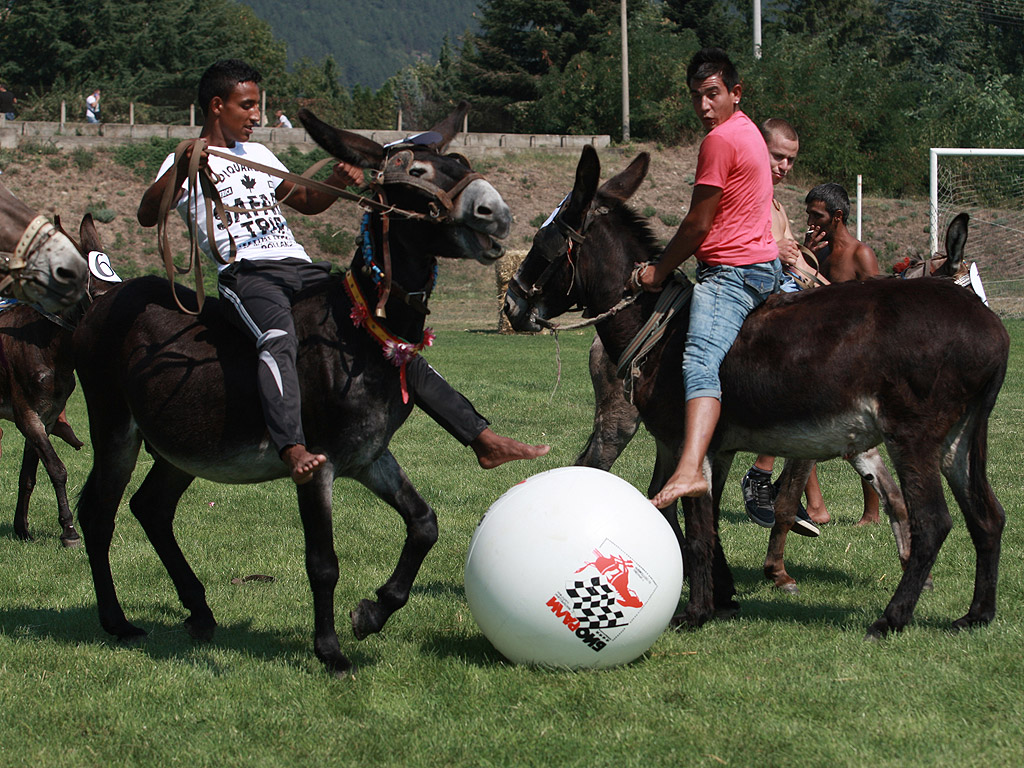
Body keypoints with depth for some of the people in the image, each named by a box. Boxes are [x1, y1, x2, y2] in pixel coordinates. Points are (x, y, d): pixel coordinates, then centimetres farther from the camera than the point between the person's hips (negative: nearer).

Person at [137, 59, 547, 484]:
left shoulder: (258, 155, 27)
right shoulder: (184, 165, 6)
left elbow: (306, 201, 35)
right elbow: (147, 216, -11)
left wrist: (337, 183, 13)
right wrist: (182, 167, -26)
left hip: (302, 269, 7)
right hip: (247, 273, -7)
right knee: (279, 339, -40)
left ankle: (483, 439, 2)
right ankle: (294, 451, -60)